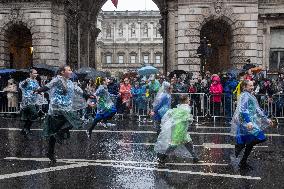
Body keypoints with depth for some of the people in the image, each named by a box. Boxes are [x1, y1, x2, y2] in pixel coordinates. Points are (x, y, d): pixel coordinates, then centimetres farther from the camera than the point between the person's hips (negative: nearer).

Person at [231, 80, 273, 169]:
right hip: (245, 122, -10)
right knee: (260, 138, -18)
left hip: (249, 122, 10)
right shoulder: (244, 95, -11)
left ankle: (243, 163, 16)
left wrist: (266, 119, 25)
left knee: (250, 143, 10)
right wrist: (248, 121, -31)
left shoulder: (251, 96, 20)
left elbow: (257, 110, 26)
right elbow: (243, 110, -22)